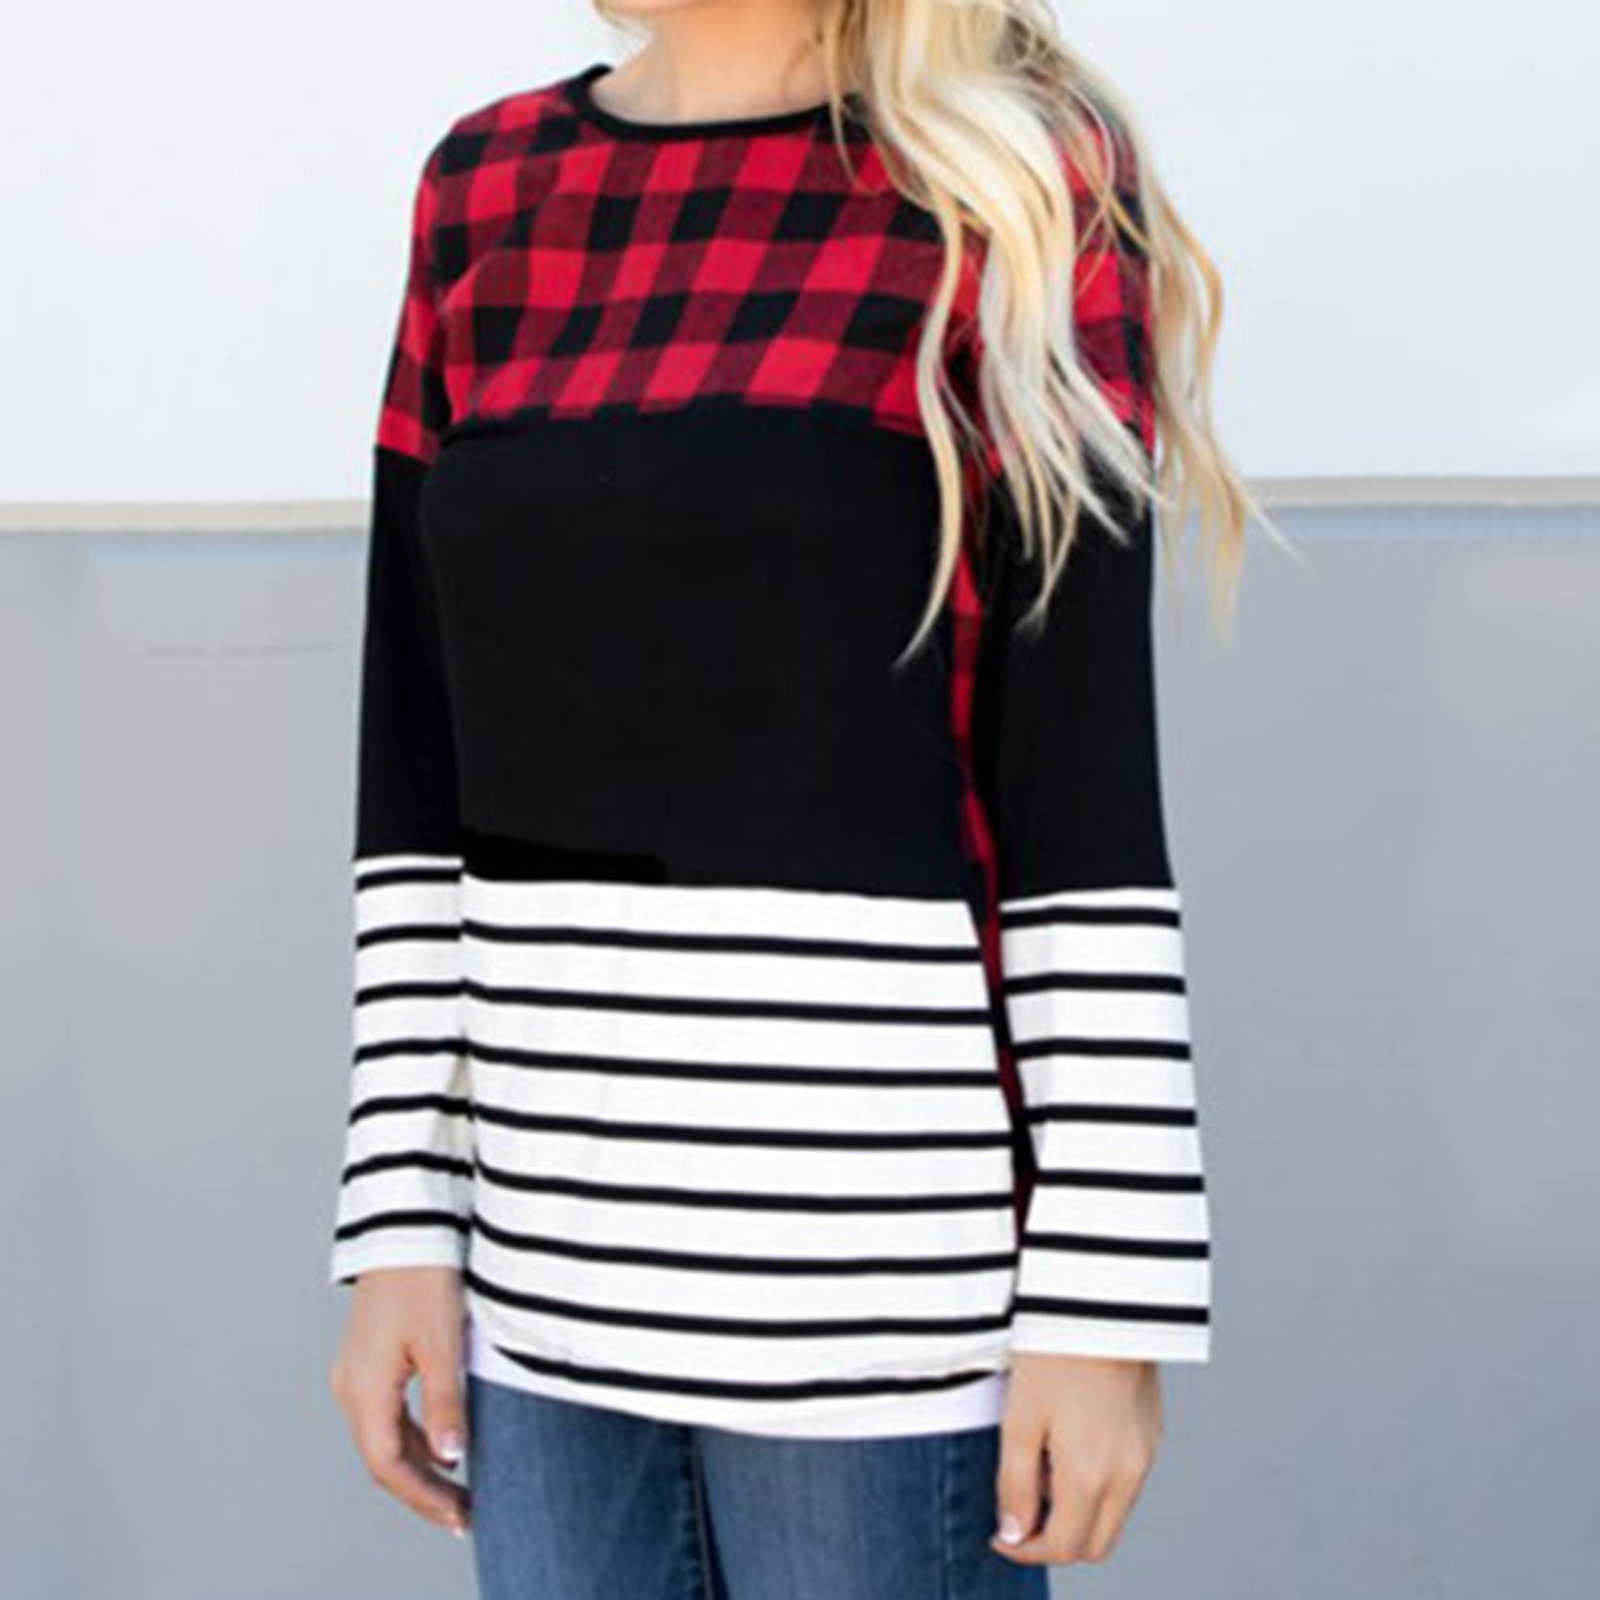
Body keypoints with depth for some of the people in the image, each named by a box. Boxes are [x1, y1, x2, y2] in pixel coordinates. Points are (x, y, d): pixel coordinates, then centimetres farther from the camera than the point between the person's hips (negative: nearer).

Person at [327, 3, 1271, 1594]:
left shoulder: (1022, 188, -6)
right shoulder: (492, 193, 9)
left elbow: (1087, 786, -8)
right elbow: (424, 764, 9)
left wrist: (1111, 1297, -9)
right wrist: (403, 1224, 5)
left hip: (876, 1232, -5)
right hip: (567, 1235, 6)